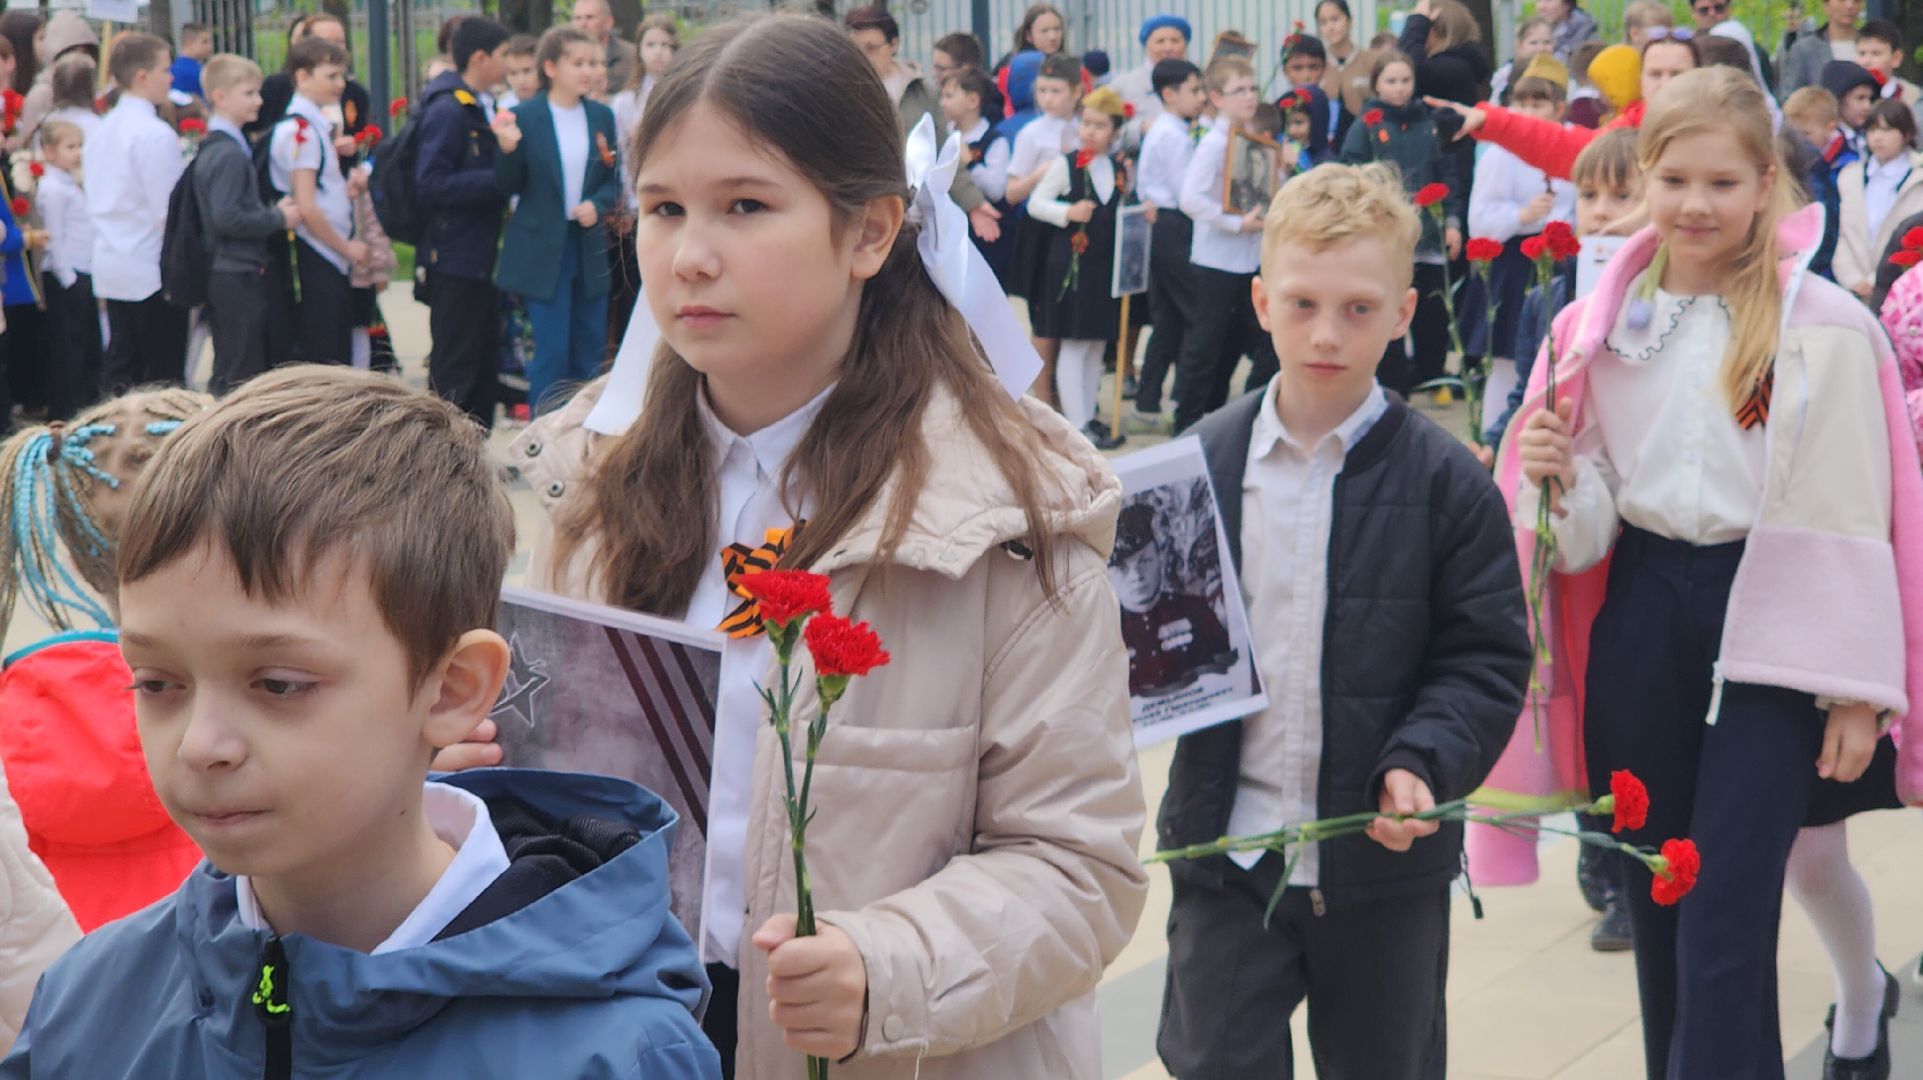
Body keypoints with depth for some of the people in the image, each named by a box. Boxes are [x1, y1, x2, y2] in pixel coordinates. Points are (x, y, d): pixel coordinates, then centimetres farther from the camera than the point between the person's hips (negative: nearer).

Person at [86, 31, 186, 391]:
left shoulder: (104, 129, 10)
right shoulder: (155, 134, -15)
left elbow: (99, 200, 15)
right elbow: (168, 213, -17)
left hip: (110, 267, 8)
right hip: (151, 270, -8)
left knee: (121, 370, 9)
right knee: (163, 376, -1)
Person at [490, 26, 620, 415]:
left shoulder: (601, 116, 5)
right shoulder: (525, 117, -7)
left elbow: (614, 178, 11)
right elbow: (508, 187, -4)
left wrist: (598, 205, -9)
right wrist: (507, 149, -23)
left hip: (590, 247, 4)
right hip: (542, 249, -4)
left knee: (589, 351, 9)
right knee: (551, 352, -4)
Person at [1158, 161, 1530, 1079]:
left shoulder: (1446, 483, -7)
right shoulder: (1202, 462, 0)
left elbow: (1485, 658, -5)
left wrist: (1425, 764, -20)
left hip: (1383, 859, -1)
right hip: (1227, 850, 1)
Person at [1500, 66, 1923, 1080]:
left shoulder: (1823, 327, -8)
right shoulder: (1601, 324, 3)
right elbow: (1592, 512, 11)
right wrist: (1557, 480, -12)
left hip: (1773, 620, -4)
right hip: (1641, 619, 5)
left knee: (1725, 920, -7)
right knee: (1656, 907, 13)